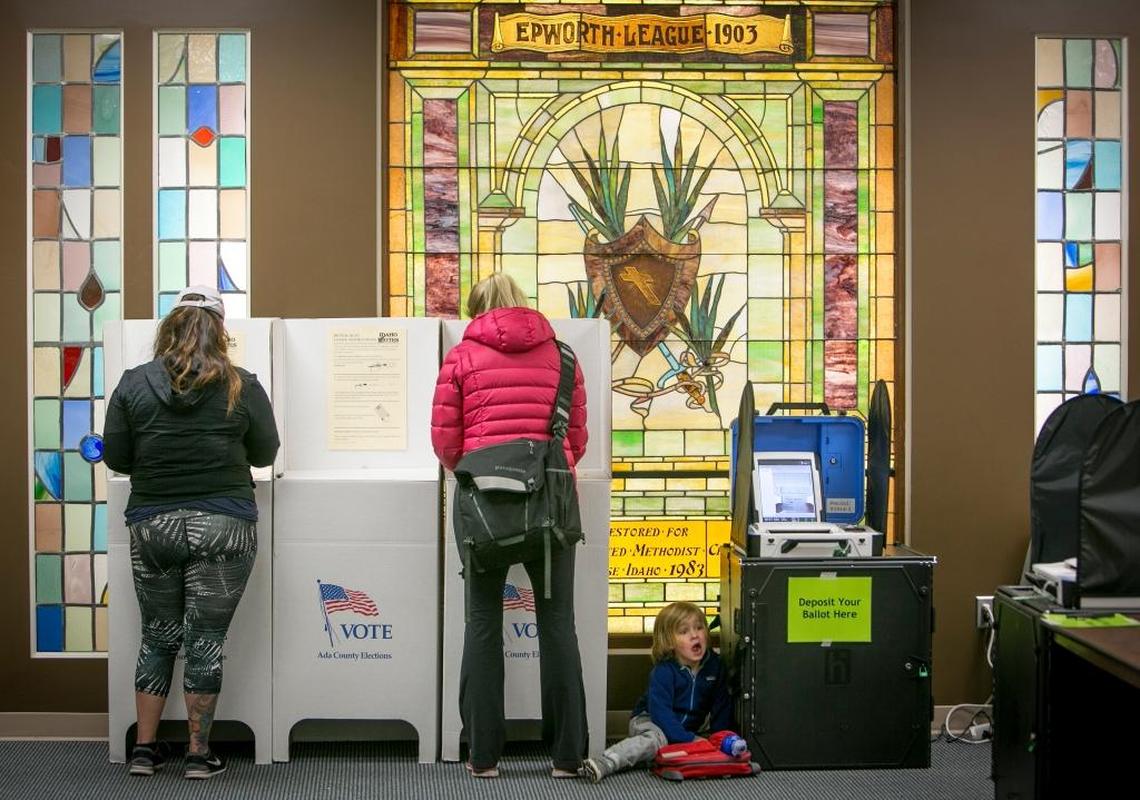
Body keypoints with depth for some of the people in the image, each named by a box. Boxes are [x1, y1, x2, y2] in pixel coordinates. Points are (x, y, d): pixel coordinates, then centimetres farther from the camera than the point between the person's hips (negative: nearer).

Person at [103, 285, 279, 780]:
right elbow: (264, 454, 3)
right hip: (222, 526, -2)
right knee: (206, 640, 5)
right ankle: (199, 754, 12)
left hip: (152, 526, 2)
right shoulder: (241, 387, -5)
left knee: (157, 637, 16)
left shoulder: (133, 384, -1)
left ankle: (144, 748, 21)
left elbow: (115, 458, 2)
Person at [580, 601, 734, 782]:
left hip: (689, 726, 8)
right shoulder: (663, 671, -21)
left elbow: (722, 704, 4)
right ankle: (604, 763, -54)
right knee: (656, 738, -36)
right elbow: (660, 712, -28)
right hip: (649, 721, -8)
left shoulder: (715, 665, -6)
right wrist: (690, 739, -32)